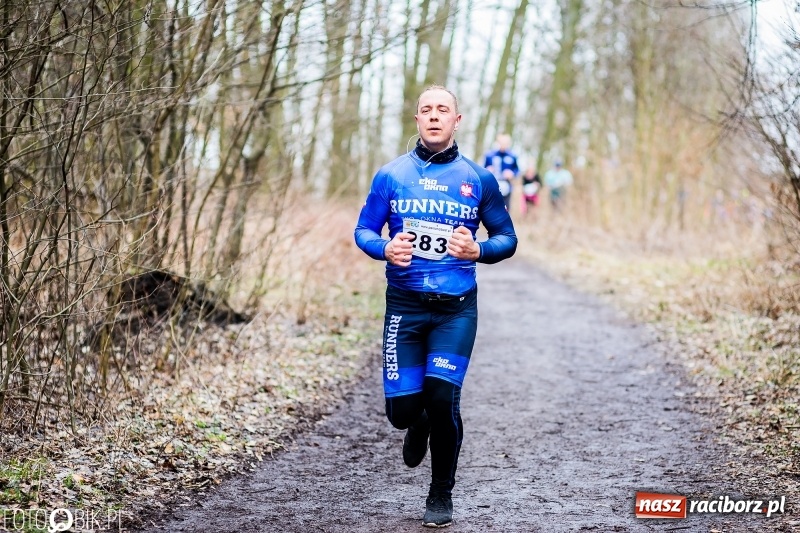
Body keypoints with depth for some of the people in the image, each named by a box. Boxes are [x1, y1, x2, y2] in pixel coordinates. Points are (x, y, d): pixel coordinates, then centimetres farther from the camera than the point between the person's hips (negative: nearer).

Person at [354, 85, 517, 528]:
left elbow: (506, 238, 8)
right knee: (401, 408, -4)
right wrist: (386, 249, -14)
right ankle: (418, 425, 37)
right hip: (404, 305, 1)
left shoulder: (478, 179, 4)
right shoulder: (391, 175, 5)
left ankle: (441, 495, 8)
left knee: (442, 398, -13)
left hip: (456, 308, -1)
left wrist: (478, 251, -13)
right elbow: (363, 230, 8)